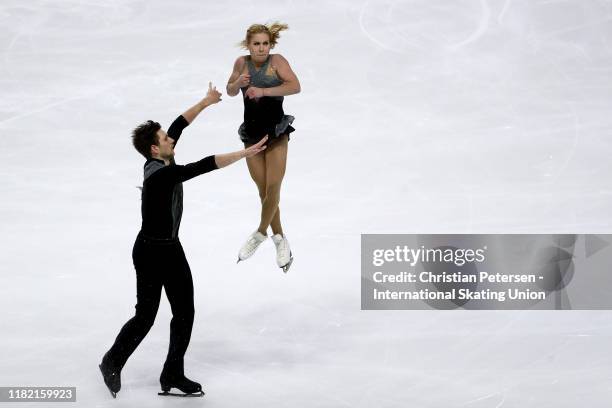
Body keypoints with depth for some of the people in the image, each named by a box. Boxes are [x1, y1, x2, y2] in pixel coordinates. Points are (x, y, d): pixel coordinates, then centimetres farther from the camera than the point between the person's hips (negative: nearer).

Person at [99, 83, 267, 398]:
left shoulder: (162, 162, -2)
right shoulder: (159, 174, -26)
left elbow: (180, 124, 10)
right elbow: (204, 166, -33)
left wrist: (206, 102, 15)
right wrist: (244, 153, -32)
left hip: (172, 249, 9)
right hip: (150, 252, -9)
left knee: (184, 313, 8)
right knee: (145, 316, 4)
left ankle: (173, 375, 18)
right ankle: (112, 364, 26)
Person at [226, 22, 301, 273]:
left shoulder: (277, 61, -10)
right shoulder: (242, 62, 2)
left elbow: (295, 86, -24)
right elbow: (230, 92, 13)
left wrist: (263, 91, -30)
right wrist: (238, 83, -10)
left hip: (276, 132, -4)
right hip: (252, 134, 4)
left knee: (273, 189, -7)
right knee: (263, 191, 5)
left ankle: (260, 234, 14)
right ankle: (280, 240, 18)